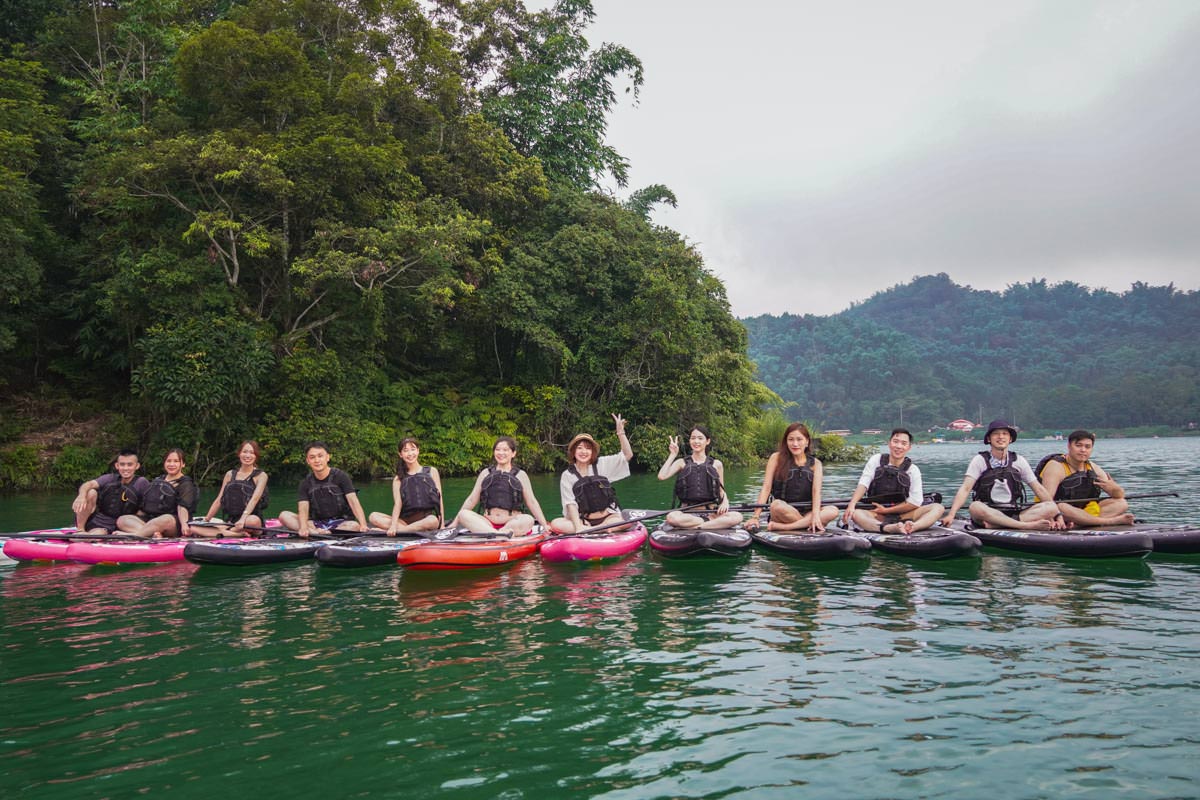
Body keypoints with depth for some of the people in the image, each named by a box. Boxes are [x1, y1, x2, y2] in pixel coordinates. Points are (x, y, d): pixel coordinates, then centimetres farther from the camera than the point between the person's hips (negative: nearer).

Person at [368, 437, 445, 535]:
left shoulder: (431, 472, 12)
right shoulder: (398, 479, 13)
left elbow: (439, 499, 8)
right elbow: (397, 504, -2)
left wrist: (442, 525, -3)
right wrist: (393, 525, -20)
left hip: (428, 517, -2)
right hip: (406, 520, 2)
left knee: (433, 521, -38)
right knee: (373, 517, -19)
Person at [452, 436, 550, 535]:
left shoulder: (520, 475, 10)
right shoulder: (486, 473, 14)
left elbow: (532, 502, 8)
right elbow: (471, 500, 15)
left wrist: (545, 525, 1)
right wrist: (454, 523, 11)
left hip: (513, 523, -2)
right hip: (487, 523, 2)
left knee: (528, 519, -32)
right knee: (463, 514, -26)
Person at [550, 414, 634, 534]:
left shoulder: (602, 464, 5)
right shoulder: (567, 475, 1)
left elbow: (628, 455, -3)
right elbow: (571, 504, -6)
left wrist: (620, 432, -16)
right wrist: (578, 527, -21)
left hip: (608, 517, 0)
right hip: (582, 520, 0)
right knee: (556, 524, -26)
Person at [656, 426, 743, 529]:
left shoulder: (716, 464, 13)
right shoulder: (682, 463, 11)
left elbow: (721, 491, 18)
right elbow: (661, 476, -5)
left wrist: (725, 502, -3)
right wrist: (672, 455, -1)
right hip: (687, 512, -1)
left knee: (737, 517, -29)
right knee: (671, 517, -36)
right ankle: (713, 522, -23)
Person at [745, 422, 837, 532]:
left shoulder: (815, 463, 8)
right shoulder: (777, 458, 3)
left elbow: (816, 490, -7)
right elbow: (766, 487, -4)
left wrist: (815, 514, -27)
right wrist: (756, 517, -15)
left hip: (806, 512, 3)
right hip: (783, 514, -3)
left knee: (833, 511, -27)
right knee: (777, 505, -36)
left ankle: (780, 527, -31)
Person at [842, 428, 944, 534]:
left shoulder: (913, 470, 2)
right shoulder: (876, 460, 3)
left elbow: (915, 502, -5)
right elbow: (863, 484, -8)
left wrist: (886, 510, -10)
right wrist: (851, 505, -25)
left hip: (903, 515, 1)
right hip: (877, 516, -1)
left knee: (938, 508, -21)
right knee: (855, 513, -32)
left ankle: (912, 527, -50)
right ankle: (889, 528, -59)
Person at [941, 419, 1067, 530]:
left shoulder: (1019, 461, 11)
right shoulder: (980, 460, 1)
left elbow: (1039, 489, 11)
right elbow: (965, 489, -9)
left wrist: (1058, 515, 0)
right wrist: (951, 515, -23)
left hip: (1013, 513, 4)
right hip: (987, 512, -3)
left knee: (1051, 507, -20)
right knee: (975, 507, -36)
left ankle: (993, 525, -33)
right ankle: (1028, 525, -35)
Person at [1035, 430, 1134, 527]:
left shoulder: (1093, 469, 9)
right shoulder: (1056, 466, -12)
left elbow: (1120, 495, 7)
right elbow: (1046, 498, -26)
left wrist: (1113, 487, -18)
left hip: (1084, 512, 7)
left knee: (1121, 503, -4)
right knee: (1060, 507, -38)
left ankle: (1076, 523, -28)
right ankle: (1110, 521, -27)